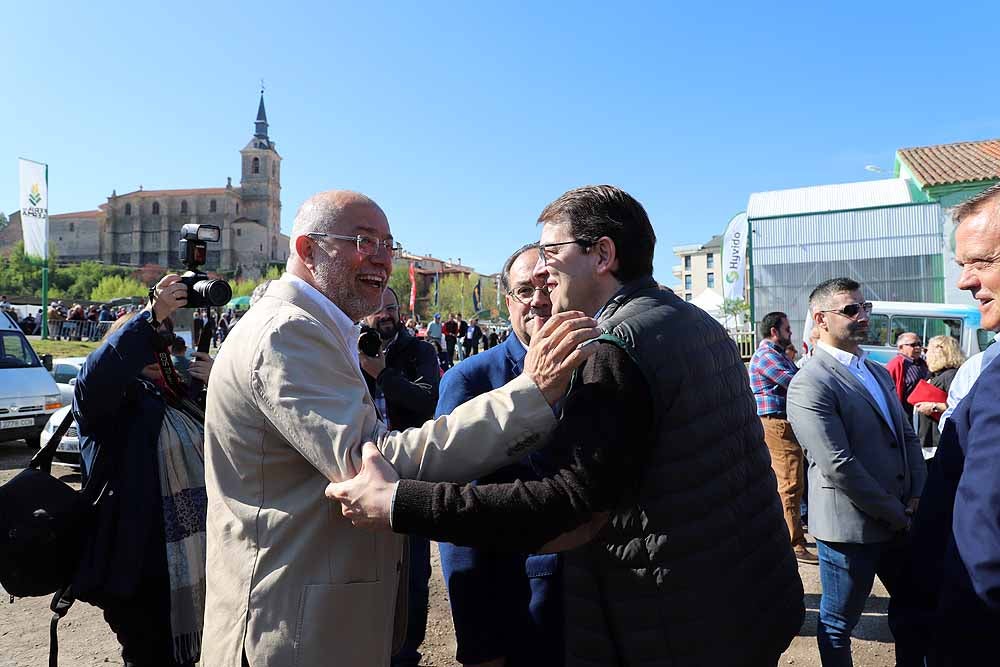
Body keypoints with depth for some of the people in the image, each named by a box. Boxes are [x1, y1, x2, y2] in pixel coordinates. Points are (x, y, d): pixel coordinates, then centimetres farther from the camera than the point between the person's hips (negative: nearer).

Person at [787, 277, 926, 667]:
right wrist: (897, 515, -14)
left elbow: (907, 436, 14)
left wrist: (916, 497, 0)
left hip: (900, 520, 8)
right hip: (850, 528, -8)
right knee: (838, 624, 10)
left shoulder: (879, 372, 11)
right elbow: (839, 468, -22)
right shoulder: (809, 385, -19)